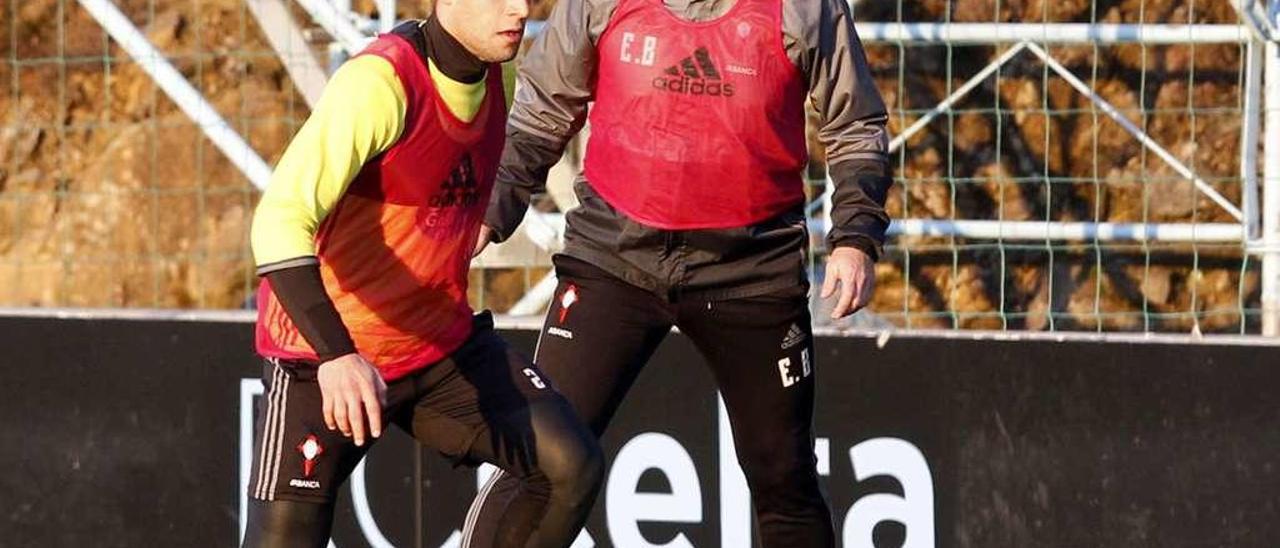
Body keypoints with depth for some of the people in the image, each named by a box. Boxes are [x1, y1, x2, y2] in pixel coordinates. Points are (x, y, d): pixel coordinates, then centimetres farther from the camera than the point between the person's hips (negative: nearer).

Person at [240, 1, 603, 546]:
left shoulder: (496, 78, 0)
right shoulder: (379, 83, -24)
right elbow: (280, 221, -34)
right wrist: (337, 355, -45)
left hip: (444, 346, 7)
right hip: (324, 355, -7)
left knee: (571, 468, -12)